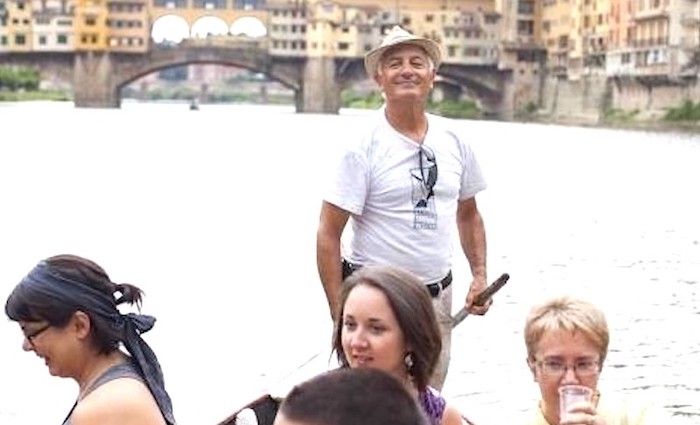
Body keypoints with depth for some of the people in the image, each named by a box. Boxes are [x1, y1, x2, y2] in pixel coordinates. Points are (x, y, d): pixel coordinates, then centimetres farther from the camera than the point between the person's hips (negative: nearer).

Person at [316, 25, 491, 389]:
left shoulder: (453, 141, 6)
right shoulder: (364, 147, -10)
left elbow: (468, 214, 19)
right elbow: (328, 234, -11)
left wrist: (479, 276, 6)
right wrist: (340, 315, -15)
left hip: (437, 297, 5)